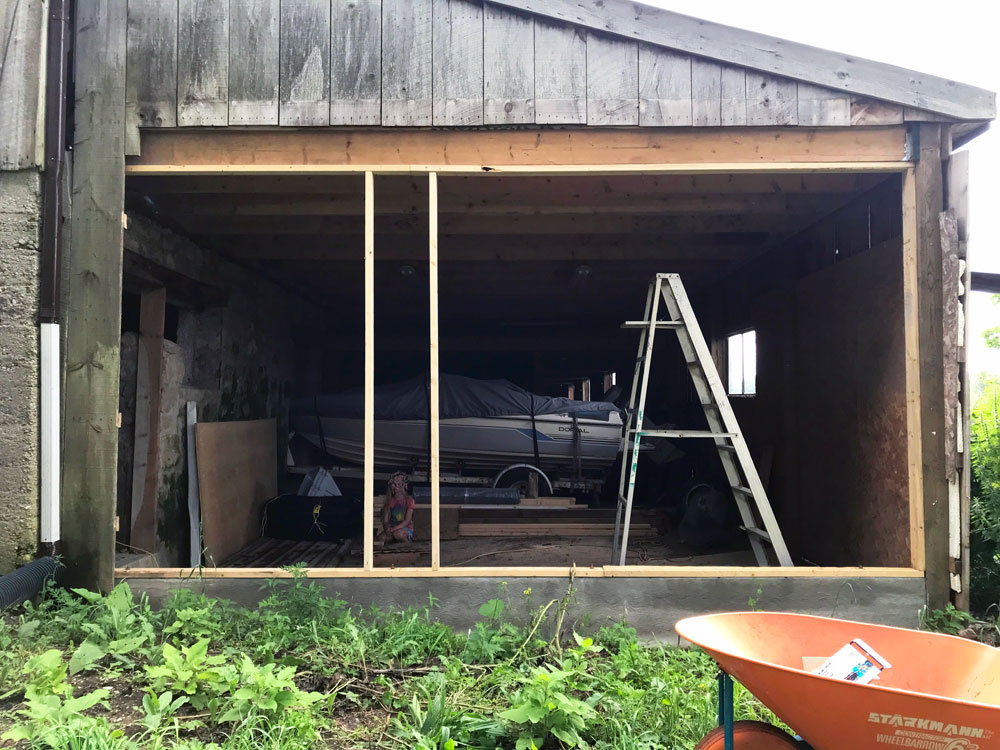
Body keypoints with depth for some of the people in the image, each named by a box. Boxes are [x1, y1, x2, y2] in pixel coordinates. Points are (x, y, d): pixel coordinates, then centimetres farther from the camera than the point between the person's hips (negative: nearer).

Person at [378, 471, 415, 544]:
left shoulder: (409, 500, -1)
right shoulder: (389, 502, 8)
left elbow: (407, 521, -11)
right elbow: (385, 521, 3)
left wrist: (394, 529, -26)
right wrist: (387, 528, -22)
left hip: (406, 529, -2)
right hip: (392, 529, 2)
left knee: (398, 533, -39)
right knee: (382, 537, -32)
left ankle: (408, 541, -8)